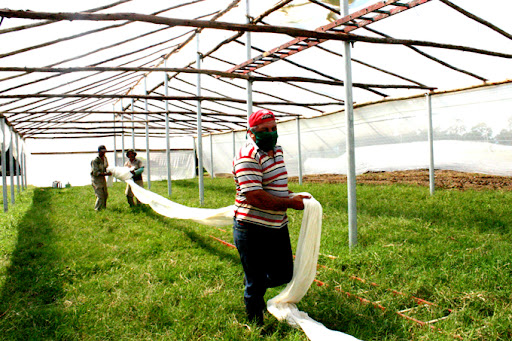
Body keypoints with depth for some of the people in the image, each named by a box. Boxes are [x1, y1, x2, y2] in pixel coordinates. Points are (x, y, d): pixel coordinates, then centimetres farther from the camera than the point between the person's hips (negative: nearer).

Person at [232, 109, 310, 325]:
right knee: (255, 283, 7)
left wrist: (291, 194, 7)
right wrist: (290, 202, -20)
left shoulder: (277, 150, 10)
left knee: (284, 275, 18)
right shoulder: (248, 156, -19)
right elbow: (254, 196, -26)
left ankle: (253, 285, 45)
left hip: (278, 227, 8)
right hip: (253, 231, -8)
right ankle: (256, 326, 29)